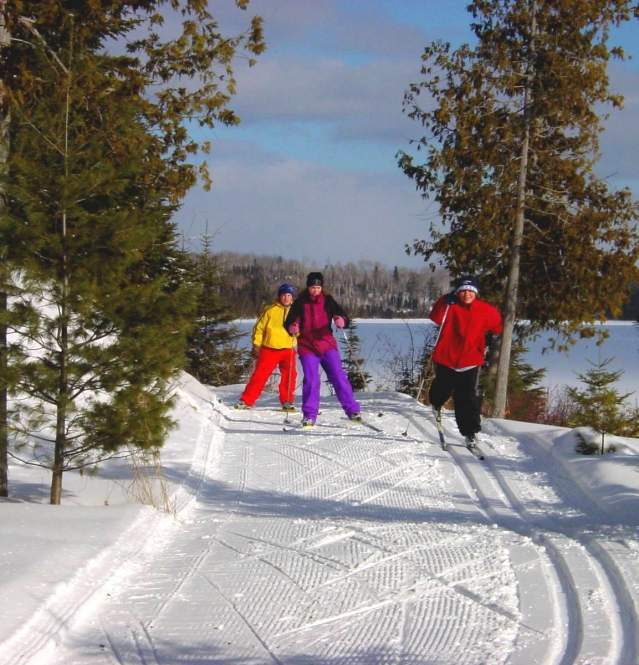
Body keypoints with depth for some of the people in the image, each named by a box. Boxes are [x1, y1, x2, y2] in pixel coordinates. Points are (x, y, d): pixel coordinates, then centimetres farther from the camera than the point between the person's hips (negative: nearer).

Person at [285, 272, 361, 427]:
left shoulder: (327, 300, 3)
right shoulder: (300, 303, 1)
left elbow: (343, 316, -3)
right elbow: (289, 322, 2)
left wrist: (342, 321, -27)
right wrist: (292, 328, -22)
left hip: (327, 344, 1)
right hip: (307, 347, -1)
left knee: (338, 376, -5)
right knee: (311, 380, -10)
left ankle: (352, 410, 2)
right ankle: (309, 416, -1)